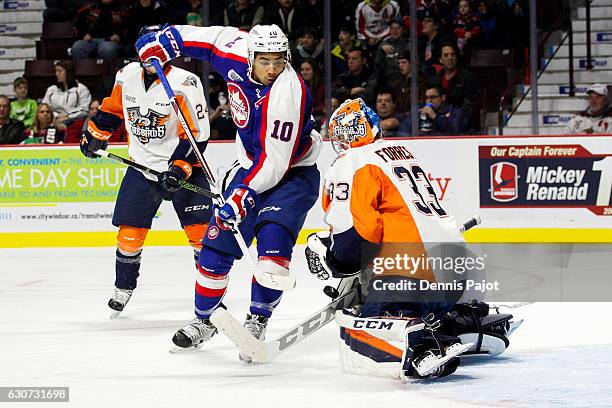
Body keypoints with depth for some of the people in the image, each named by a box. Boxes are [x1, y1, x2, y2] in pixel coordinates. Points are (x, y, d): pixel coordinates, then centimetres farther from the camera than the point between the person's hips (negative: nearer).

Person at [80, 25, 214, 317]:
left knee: (201, 230, -10)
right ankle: (123, 289, 20)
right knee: (129, 232, 2)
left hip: (182, 165, -4)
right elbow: (112, 109, 20)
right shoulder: (127, 76, 0)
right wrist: (94, 135, 23)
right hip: (142, 166, 4)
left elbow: (197, 134, -19)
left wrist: (179, 169, -25)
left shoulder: (184, 84, -17)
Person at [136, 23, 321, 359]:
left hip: (292, 173, -6)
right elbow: (211, 39, 9)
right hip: (253, 165, 6)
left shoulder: (287, 93, -30)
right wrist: (163, 42, 11)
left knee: (273, 239, -27)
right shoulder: (236, 56, -13)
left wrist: (244, 195, -36)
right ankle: (203, 319, 22)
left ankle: (257, 322, -13)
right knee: (217, 243, 4)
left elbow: (276, 161, -30)